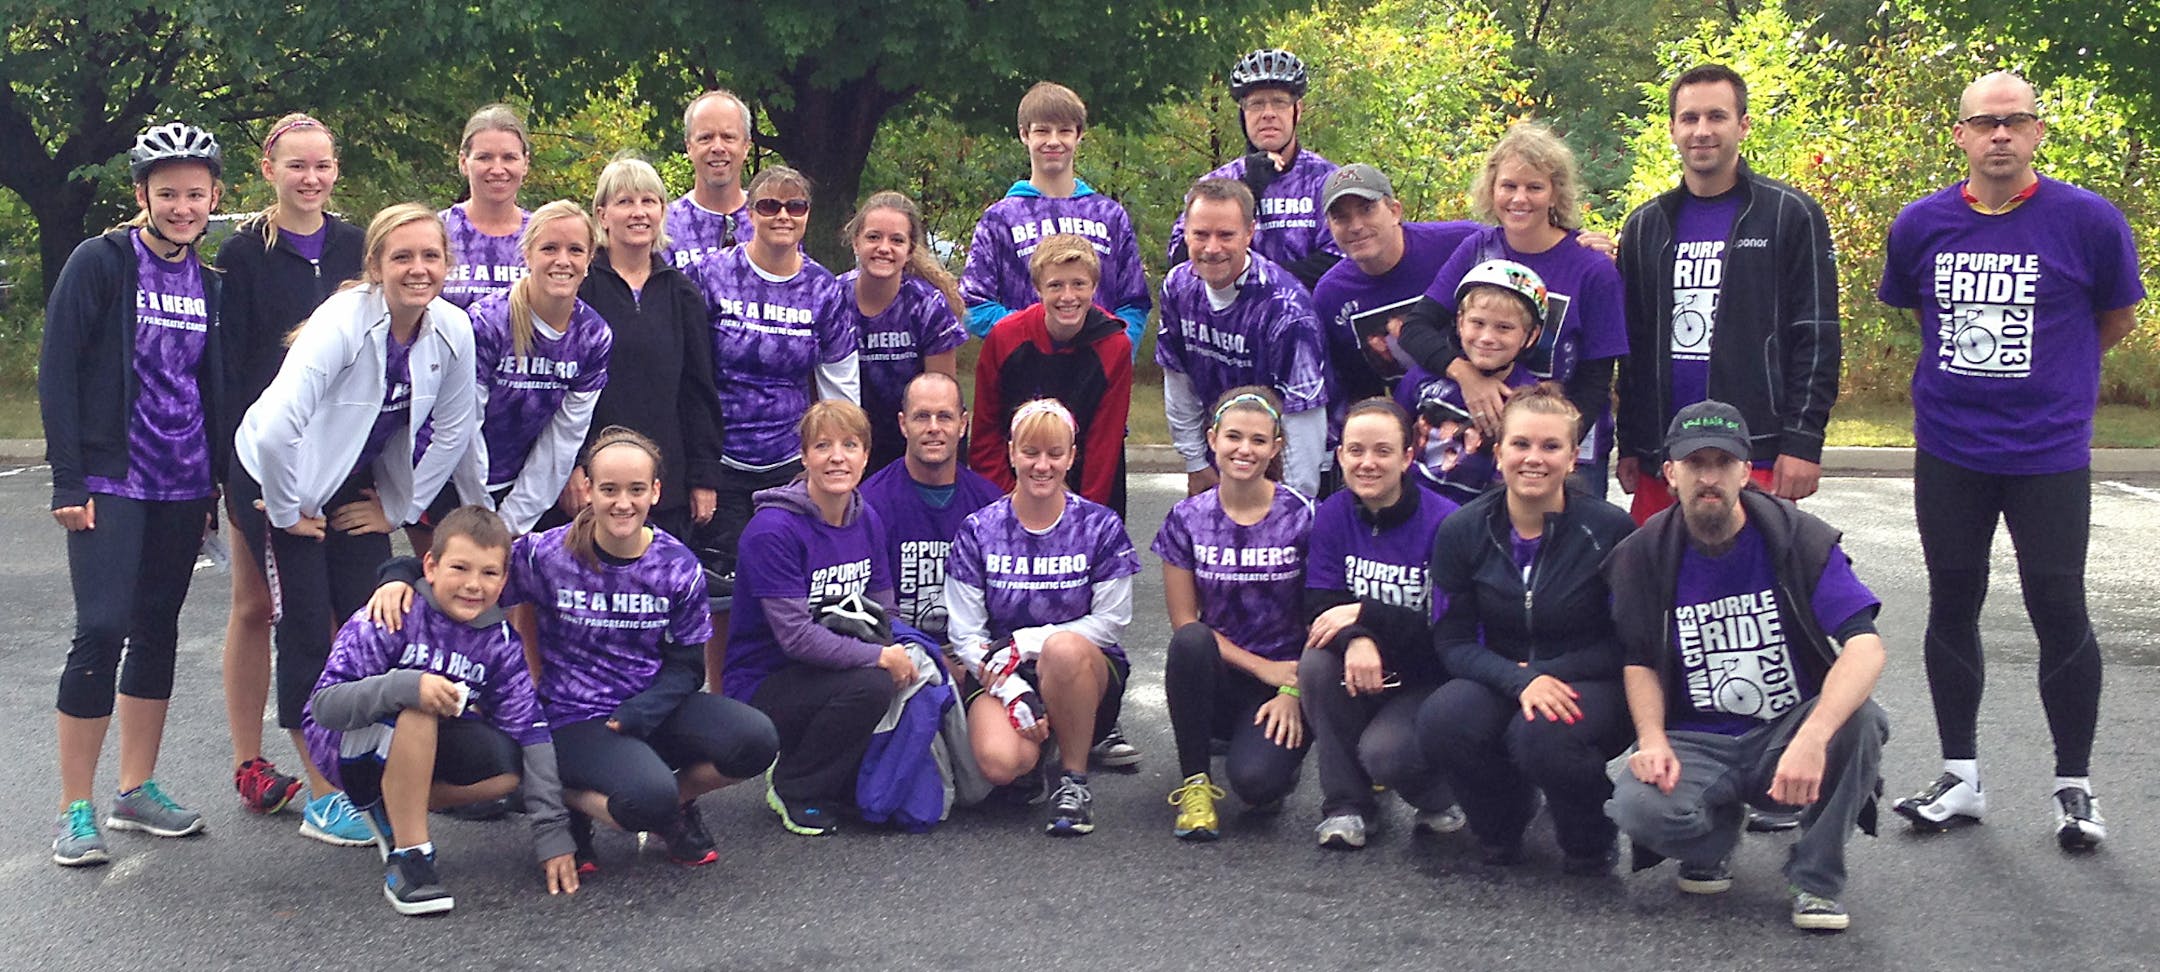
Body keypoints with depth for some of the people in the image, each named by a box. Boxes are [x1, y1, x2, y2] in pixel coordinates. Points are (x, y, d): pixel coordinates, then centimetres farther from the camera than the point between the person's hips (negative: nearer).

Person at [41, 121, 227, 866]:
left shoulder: (207, 282, 10)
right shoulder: (99, 262, -7)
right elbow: (57, 372, -9)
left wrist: (218, 477, 11)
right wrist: (68, 481, -13)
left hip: (182, 489, 6)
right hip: (110, 485, -6)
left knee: (158, 631, 10)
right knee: (102, 630, -12)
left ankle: (136, 791, 21)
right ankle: (75, 811, -4)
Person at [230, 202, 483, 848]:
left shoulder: (452, 332, -14)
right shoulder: (343, 323, -31)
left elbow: (452, 432, 1)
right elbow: (275, 430, -38)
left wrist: (398, 508, 3)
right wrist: (287, 512, -25)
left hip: (355, 480, 5)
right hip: (276, 476, -5)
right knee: (308, 632, -5)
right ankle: (324, 799, 4)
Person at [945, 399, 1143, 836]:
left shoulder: (1100, 526, 1)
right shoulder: (978, 531, 1)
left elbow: (1111, 621, -3)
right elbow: (965, 635, -1)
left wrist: (1026, 643, -14)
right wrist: (1014, 693, -18)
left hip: (1089, 673, 0)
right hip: (999, 677, 0)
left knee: (1065, 649, -38)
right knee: (1001, 762, -32)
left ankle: (1074, 779, -16)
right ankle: (1040, 742, 8)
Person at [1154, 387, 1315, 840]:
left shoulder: (1303, 517, -4)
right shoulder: (1187, 519, 0)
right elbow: (1184, 622, -1)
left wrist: (1293, 691, -12)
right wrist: (1262, 667, -10)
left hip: (1284, 681, -2)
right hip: (1217, 678, 2)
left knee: (1256, 782, -29)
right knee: (1190, 643, -34)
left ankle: (1269, 748, 10)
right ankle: (1194, 782, -17)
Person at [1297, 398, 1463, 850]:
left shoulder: (1444, 523, -15)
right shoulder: (1332, 516, -2)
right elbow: (1320, 610, -10)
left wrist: (1364, 614, -26)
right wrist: (1356, 639, -32)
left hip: (1431, 681, -4)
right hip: (1363, 677, 5)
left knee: (1383, 752, -30)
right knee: (1317, 660, -27)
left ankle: (1442, 796, 7)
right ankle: (1346, 805, -11)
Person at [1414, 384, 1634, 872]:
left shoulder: (1610, 529, -11)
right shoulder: (1462, 531, -4)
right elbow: (1452, 639, -5)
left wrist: (1547, 674, -18)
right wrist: (1521, 680, -22)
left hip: (1589, 687, -3)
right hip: (1498, 681, 3)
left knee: (1542, 737, -37)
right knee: (1440, 721, -30)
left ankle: (1590, 844, -2)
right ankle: (1502, 824, 4)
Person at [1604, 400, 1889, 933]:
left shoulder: (1799, 539, -9)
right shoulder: (1644, 555, -1)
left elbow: (1866, 646, -21)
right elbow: (1640, 663, 5)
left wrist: (1812, 738, -38)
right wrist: (1652, 741, -17)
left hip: (1787, 731, -1)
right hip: (1695, 742, 1)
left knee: (1859, 719, -33)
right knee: (1637, 806, -31)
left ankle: (1816, 879, -9)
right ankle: (1715, 834, 9)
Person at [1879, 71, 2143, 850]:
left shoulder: (2088, 221, -8)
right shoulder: (1922, 225, -1)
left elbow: (2116, 320, 6)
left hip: (2049, 454, -3)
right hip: (1949, 452, 3)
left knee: (2059, 611, -1)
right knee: (1952, 606, 9)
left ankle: (2074, 785, 14)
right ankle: (1961, 779, 22)